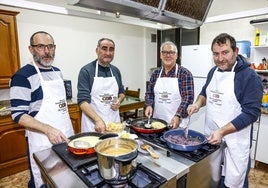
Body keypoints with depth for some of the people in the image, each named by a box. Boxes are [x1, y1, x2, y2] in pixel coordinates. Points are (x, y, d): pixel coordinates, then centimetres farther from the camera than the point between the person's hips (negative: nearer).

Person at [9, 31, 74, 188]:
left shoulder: (57, 72, 7)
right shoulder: (23, 76, -15)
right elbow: (18, 115, -17)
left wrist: (70, 128, 13)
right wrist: (48, 129, -28)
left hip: (66, 137, 7)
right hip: (43, 142, -6)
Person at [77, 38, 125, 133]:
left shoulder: (116, 71, 7)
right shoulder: (86, 71, -9)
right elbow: (83, 101, -15)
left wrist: (119, 100, -4)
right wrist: (98, 120, -27)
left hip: (114, 121, 5)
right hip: (93, 123, -4)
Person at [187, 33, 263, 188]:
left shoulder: (250, 77, -16)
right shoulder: (213, 72, 4)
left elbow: (251, 113, -20)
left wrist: (222, 131, -27)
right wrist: (198, 103, -2)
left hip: (235, 141, -5)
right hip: (211, 136, 6)